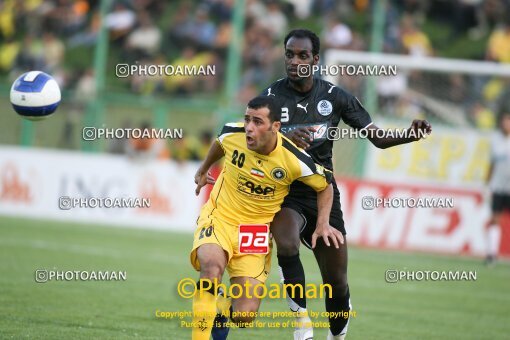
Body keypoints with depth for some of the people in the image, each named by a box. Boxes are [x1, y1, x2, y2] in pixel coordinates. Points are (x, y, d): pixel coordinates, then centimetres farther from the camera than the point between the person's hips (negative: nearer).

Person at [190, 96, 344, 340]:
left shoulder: (294, 160, -18)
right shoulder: (232, 135, -13)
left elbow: (325, 186, 2)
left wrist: (323, 224, -10)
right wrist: (203, 170, 31)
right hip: (219, 217, 0)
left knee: (245, 316, -8)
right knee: (212, 264, -36)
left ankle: (220, 313, 30)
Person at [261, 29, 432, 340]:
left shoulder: (335, 97, 1)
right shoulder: (270, 97, -6)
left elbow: (378, 137, 2)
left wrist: (410, 136, -18)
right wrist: (284, 140, -33)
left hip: (323, 195, 3)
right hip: (284, 194, -3)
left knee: (337, 285, 4)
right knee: (287, 245, -35)